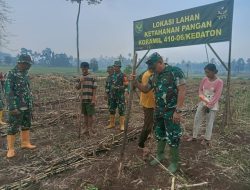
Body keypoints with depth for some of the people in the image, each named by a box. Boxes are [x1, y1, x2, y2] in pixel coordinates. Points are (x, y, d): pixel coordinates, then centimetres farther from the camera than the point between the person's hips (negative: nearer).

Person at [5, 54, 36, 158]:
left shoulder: (25, 75, 10)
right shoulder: (11, 74, -13)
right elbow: (8, 92, -18)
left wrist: (30, 105, 16)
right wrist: (13, 107, -22)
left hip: (27, 106, 8)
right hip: (17, 107, -7)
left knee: (26, 126, 15)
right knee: (13, 128, 1)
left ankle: (25, 143, 29)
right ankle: (10, 149, 11)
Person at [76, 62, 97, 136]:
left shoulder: (92, 77, -7)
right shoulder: (81, 77, 9)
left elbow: (94, 89, -9)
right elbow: (77, 88, 8)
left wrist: (93, 99, -15)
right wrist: (80, 82, -11)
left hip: (90, 99, -5)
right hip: (83, 99, 5)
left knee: (90, 114, 0)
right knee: (85, 114, 14)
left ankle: (90, 129, 11)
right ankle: (86, 128, 26)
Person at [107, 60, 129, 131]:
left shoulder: (123, 75, -9)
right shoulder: (112, 75, 11)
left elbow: (126, 85, -11)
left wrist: (119, 88, -18)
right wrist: (110, 93, 18)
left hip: (120, 96, -7)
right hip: (112, 95, 7)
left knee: (121, 110, -2)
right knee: (111, 110, 12)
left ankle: (122, 125, 6)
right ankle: (112, 123, 25)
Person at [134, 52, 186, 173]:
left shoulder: (175, 71, -13)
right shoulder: (154, 76, 8)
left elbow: (182, 90, -18)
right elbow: (145, 89, 17)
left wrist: (178, 111, -22)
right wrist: (135, 82, -1)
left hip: (171, 111, -7)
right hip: (158, 111, 7)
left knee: (172, 138, 4)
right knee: (159, 134, 19)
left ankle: (174, 162, 23)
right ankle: (160, 155, 40)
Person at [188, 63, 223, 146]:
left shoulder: (219, 82, -14)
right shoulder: (204, 79, 0)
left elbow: (217, 96, -15)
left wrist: (209, 105, -14)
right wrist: (203, 98, -5)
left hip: (212, 106, -5)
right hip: (202, 103, 5)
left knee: (209, 122, 5)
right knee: (197, 119, 8)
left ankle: (207, 139, 20)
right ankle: (194, 136, 22)